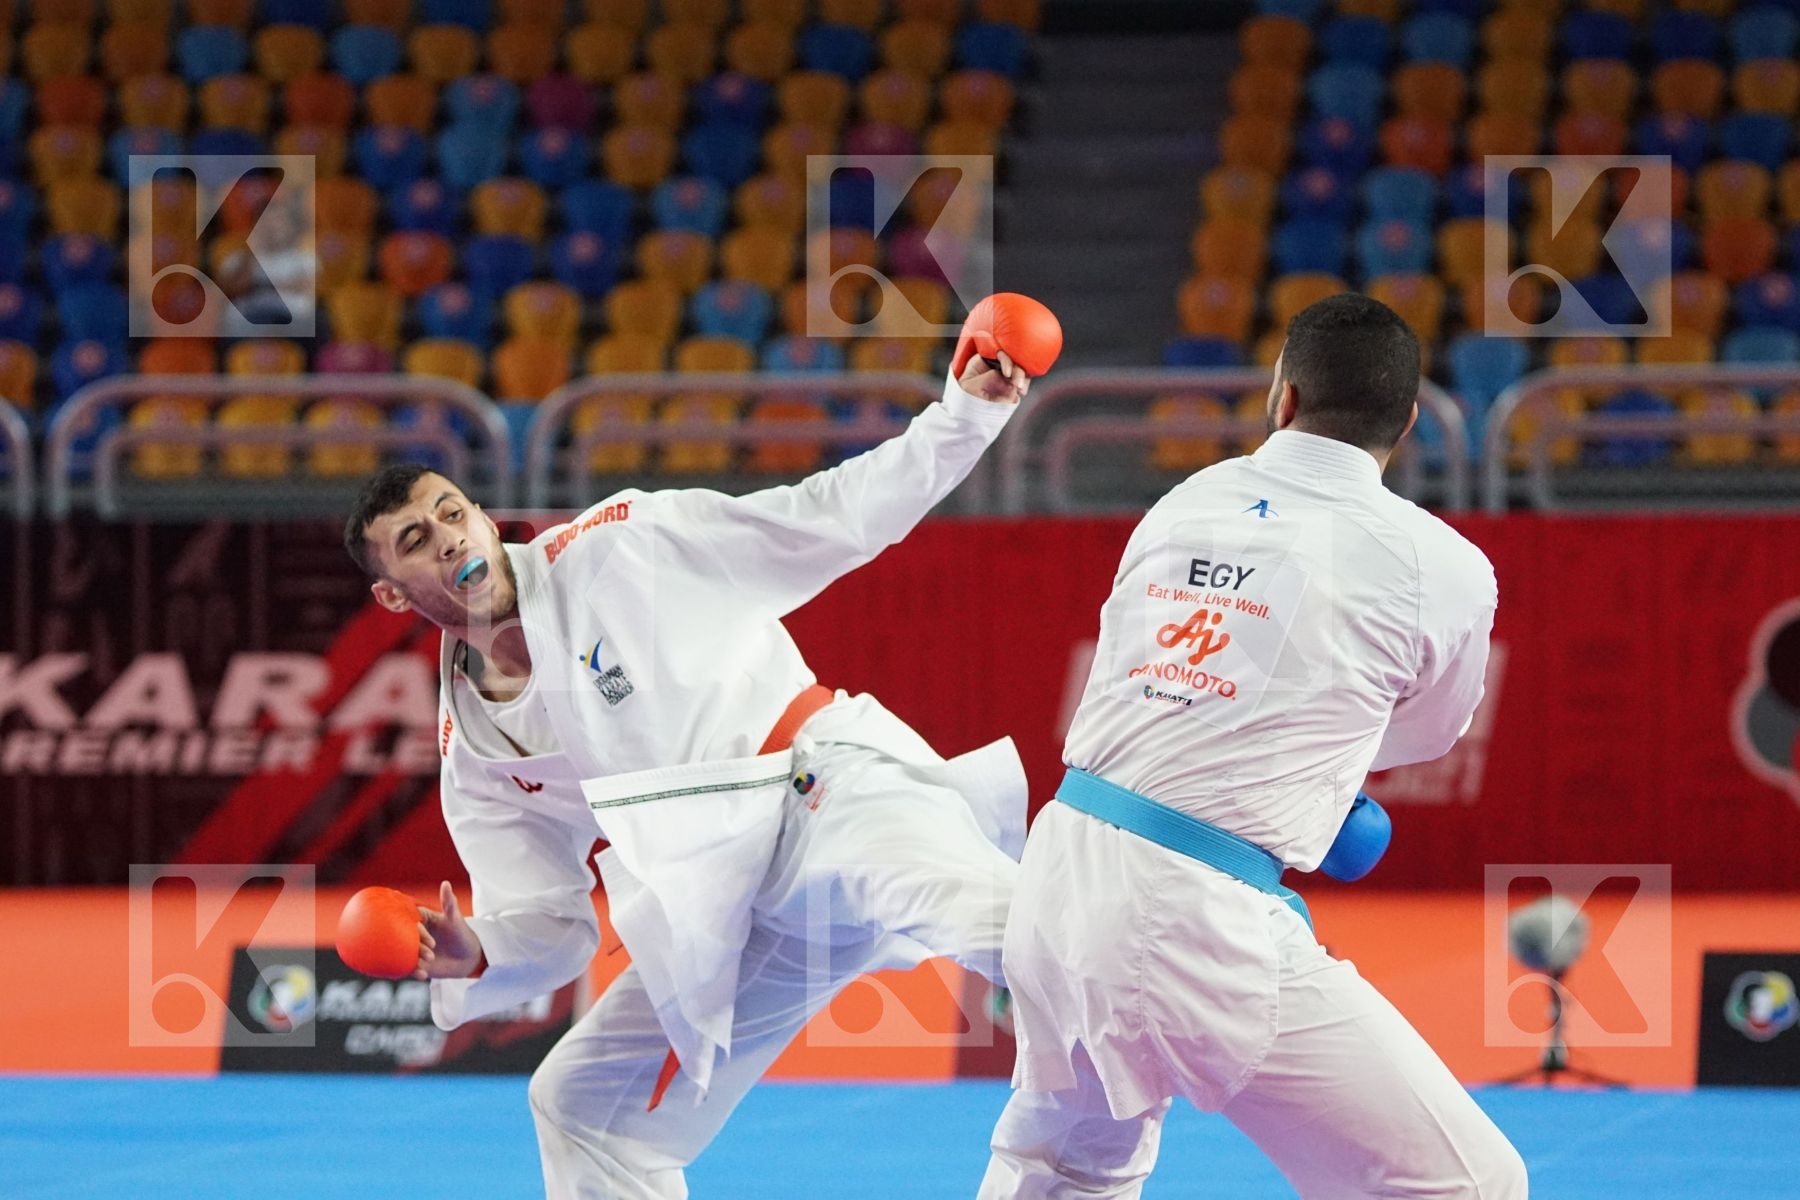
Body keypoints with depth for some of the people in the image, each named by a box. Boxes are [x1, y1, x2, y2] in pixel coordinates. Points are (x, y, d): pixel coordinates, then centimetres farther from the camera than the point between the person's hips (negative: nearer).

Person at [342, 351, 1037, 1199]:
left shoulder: (620, 547, 2)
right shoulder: (472, 752, 14)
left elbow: (832, 518, 3)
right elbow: (546, 927, 15)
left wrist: (966, 411, -8)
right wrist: (473, 961, -9)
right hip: (733, 920, 7)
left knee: (997, 918, -37)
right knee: (584, 1105, 13)